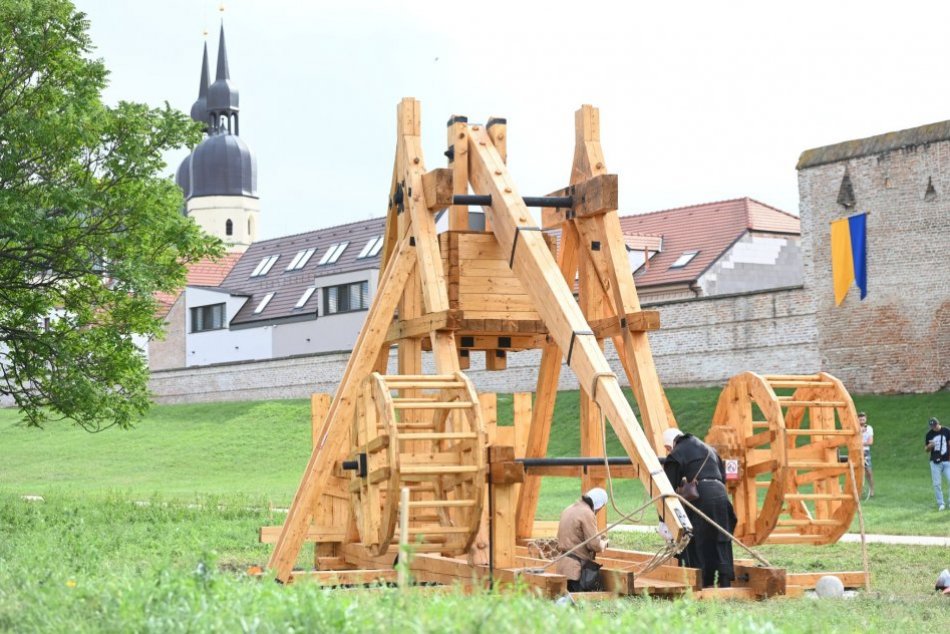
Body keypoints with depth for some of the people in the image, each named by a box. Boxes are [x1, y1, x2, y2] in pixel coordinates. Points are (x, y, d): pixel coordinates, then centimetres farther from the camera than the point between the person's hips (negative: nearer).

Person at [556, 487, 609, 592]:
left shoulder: (569, 510, 15)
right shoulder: (587, 513, -13)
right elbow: (594, 545, -16)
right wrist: (603, 544, 6)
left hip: (563, 564, 9)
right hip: (577, 567, -9)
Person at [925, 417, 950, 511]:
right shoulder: (929, 434, 5)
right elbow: (926, 449, 10)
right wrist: (929, 446, -13)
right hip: (935, 462, 1)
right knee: (937, 484, 0)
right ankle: (940, 504, 8)